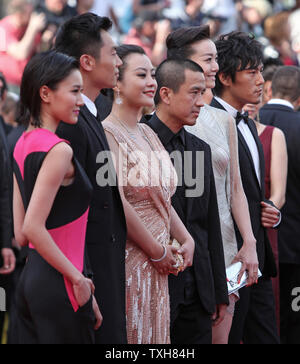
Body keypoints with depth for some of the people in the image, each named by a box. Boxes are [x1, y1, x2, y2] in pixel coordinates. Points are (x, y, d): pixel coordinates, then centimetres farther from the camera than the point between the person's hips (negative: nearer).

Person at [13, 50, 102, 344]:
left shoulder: (23, 144, 10)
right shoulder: (58, 150, -15)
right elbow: (33, 228, -23)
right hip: (58, 286, -9)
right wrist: (78, 278, -15)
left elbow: (21, 234, 12)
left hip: (30, 279, 9)